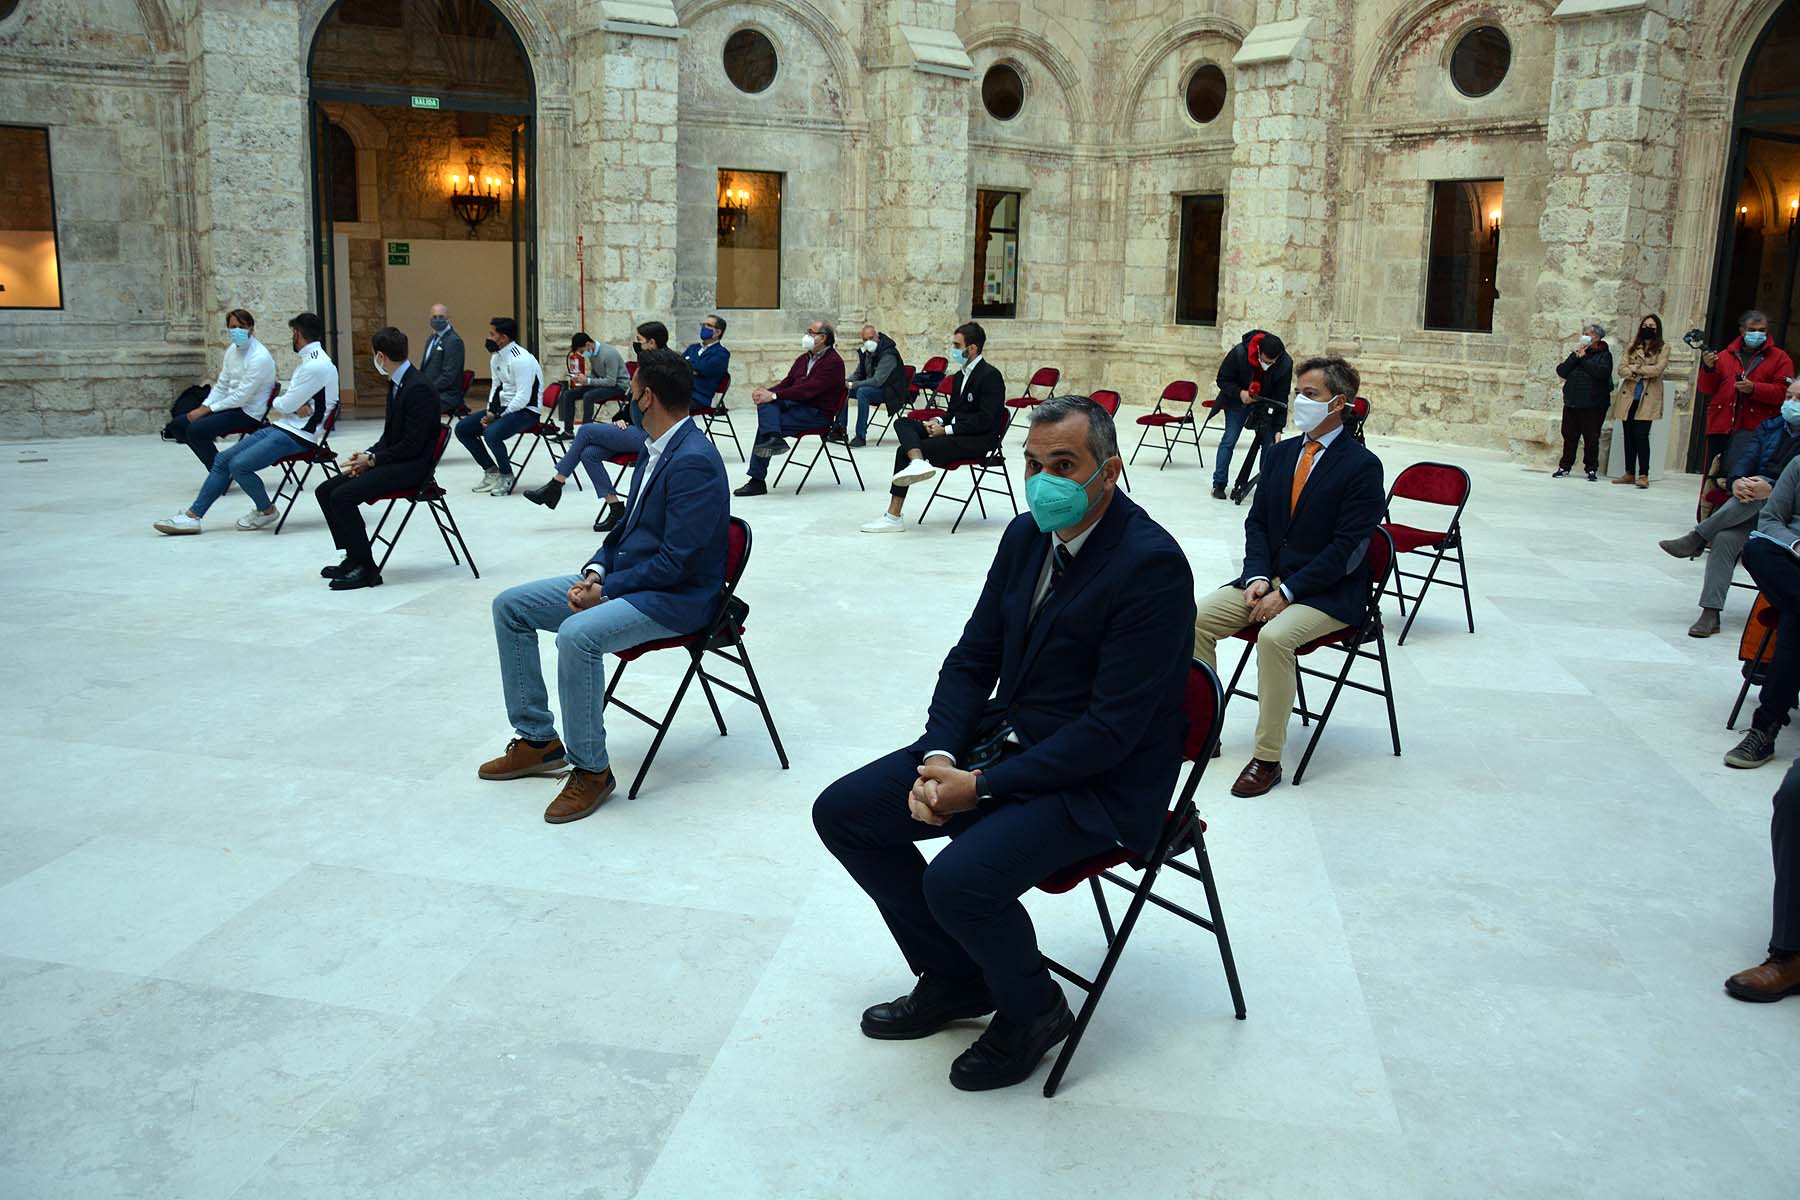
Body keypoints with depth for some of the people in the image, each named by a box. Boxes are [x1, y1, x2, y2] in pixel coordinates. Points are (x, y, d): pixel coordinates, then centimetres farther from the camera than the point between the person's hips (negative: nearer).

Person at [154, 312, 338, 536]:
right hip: (280, 426, 10)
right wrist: (293, 405, -10)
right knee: (222, 459, 6)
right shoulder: (308, 359, 16)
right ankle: (192, 515, 8)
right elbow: (289, 401, 14)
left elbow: (285, 404, -17)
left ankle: (267, 511, 2)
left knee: (239, 465, -22)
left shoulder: (316, 366, -18)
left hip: (297, 436, -10)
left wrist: (277, 402, 7)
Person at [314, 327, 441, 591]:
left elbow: (413, 445, -20)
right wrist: (368, 454, 1)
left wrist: (373, 459, -14)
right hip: (394, 460, 10)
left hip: (413, 466, -10)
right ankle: (353, 557, 8)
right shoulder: (396, 384, 13)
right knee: (325, 491, 4)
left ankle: (366, 569, -12)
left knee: (342, 497, -22)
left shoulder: (417, 388, -18)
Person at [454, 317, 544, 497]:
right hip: (504, 408, 9)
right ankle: (491, 471, 11)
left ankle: (506, 476, -8)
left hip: (526, 411, -9)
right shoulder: (496, 357, 9)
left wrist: (500, 416, -19)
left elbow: (523, 398, -24)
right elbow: (496, 388, 16)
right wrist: (490, 413, 0)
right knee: (462, 428, 1)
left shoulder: (521, 359, -20)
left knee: (491, 433, -33)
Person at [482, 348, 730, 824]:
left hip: (676, 596, -10)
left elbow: (675, 562, -24)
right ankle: (537, 740, 12)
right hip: (624, 578, 10)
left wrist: (606, 587, -18)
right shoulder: (654, 449, 9)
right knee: (510, 606, 5)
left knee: (577, 634, -35)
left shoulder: (694, 462, -21)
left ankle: (590, 768, -16)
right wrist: (595, 572, -2)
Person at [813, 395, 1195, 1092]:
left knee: (960, 880, -29)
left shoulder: (1152, 565, -21)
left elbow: (1113, 728, -23)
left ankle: (1031, 1010, 5)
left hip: (1098, 779, -8)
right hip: (999, 738, 8)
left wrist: (982, 786, -22)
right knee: (841, 813, 1)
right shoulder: (1027, 536, 4)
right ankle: (954, 980, 18)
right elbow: (972, 658, 8)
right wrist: (938, 757, -9)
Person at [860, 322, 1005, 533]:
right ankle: (918, 462, -39)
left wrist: (947, 429, -17)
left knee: (904, 452, -18)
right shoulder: (961, 374, 18)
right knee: (902, 423, -9)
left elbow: (985, 420, -18)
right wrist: (939, 422, 0)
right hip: (955, 432, 9)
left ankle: (893, 517, -17)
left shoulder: (990, 376, -11)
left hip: (977, 441, -9)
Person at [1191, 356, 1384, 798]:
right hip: (1269, 579, 7)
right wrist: (1258, 577, -6)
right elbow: (1256, 521, 11)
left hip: (1329, 593, -7)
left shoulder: (1362, 466, -11)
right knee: (1197, 618, -14)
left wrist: (1287, 592, -20)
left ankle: (1267, 759, -21)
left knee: (1275, 637, -33)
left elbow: (1347, 549, -16)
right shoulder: (1281, 454, 10)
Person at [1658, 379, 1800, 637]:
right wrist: (1737, 482, -20)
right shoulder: (1770, 427, 18)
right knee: (1725, 538, -28)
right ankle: (1710, 613, -31)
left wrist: (1770, 489, -29)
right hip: (1750, 509, 3)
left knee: (1757, 490, -35)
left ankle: (1696, 539, -23)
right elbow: (1744, 459, 2)